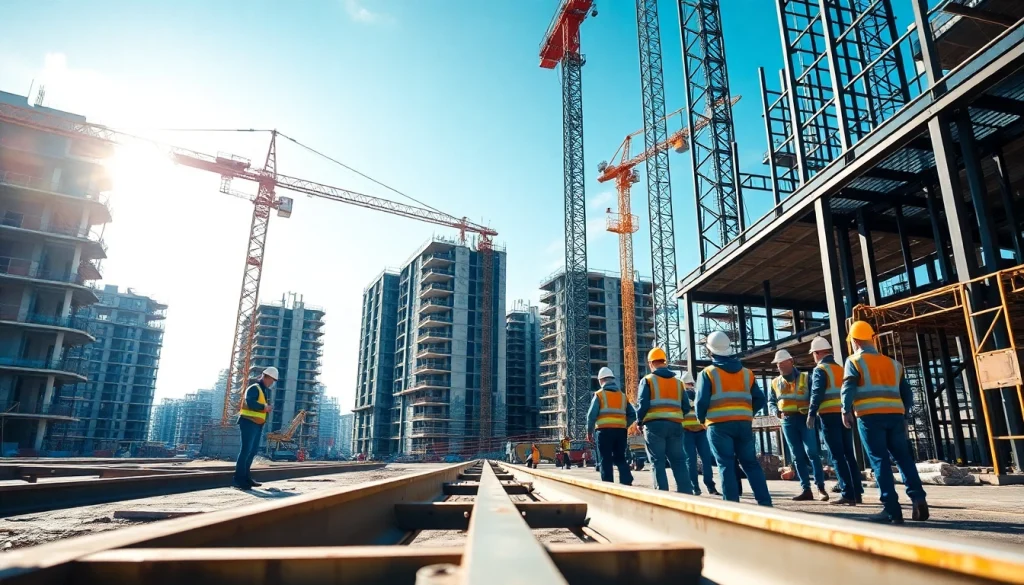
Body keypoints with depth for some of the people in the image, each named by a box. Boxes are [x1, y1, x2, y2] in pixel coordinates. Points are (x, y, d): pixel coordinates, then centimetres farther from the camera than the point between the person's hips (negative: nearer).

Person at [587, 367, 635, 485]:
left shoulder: (599, 395, 2)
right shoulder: (622, 395, 15)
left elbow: (591, 415, -5)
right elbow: (632, 415, 12)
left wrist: (589, 432, 4)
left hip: (605, 431, -4)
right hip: (620, 431, 4)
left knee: (606, 461, 2)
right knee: (620, 458, 13)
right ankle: (627, 483, -1)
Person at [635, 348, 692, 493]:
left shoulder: (647, 380, 0)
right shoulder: (677, 381, 14)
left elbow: (642, 404, -8)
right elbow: (686, 407, 11)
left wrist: (639, 421, 7)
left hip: (654, 425, -4)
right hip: (675, 425, 4)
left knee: (657, 461, 1)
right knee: (678, 461, 10)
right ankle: (686, 493, 7)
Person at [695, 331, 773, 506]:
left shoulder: (708, 373, -2)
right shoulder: (746, 372, 13)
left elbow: (701, 401, -8)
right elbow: (760, 400, 10)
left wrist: (701, 419, 9)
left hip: (719, 424, -4)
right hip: (744, 424, 4)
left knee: (726, 465, 0)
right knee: (751, 463, 12)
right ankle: (765, 502, 9)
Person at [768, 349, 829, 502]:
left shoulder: (806, 378, 4)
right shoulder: (775, 383, 13)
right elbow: (771, 402, 17)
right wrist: (776, 411, -4)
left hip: (805, 419, -3)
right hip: (788, 421, 4)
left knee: (812, 452, -10)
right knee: (798, 456, 6)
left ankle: (820, 487, 0)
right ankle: (805, 489, 10)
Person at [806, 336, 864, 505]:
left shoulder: (820, 370, -5)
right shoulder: (841, 369, 16)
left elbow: (816, 394, -12)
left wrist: (811, 414, -8)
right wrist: (847, 411, 19)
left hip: (829, 415, -7)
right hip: (843, 414, 7)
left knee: (837, 456, -4)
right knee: (849, 454, 10)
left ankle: (847, 494, -7)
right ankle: (857, 493, 12)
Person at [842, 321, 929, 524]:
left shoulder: (854, 361, 5)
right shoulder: (893, 363, 22)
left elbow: (848, 388, -8)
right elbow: (907, 393, 21)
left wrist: (846, 411, -3)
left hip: (870, 416, -4)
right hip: (895, 415, 4)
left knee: (879, 460, -2)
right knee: (903, 457, 13)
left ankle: (892, 509, -3)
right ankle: (918, 498, 0)